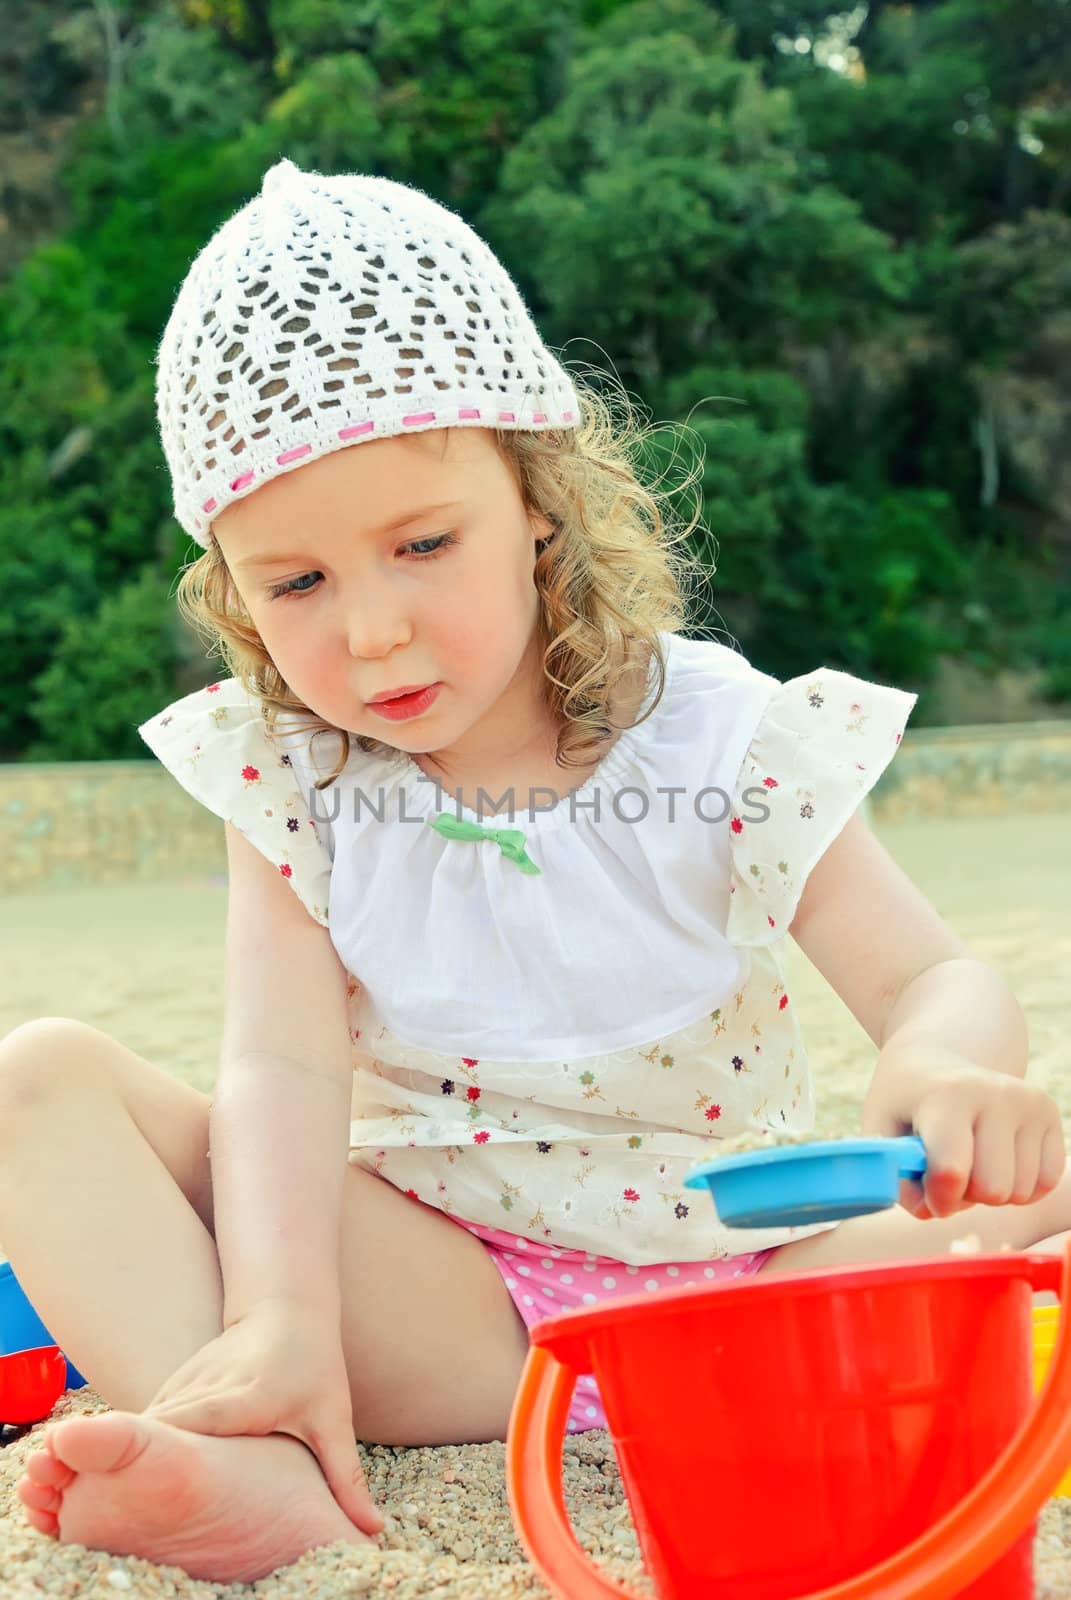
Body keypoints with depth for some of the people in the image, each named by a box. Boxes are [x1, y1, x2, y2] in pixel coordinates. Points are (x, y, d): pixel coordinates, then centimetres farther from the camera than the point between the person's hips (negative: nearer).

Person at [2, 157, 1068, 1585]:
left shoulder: (724, 743, -9)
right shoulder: (288, 774, -4)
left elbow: (932, 977, -12)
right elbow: (284, 1064, -15)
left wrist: (947, 1074, -37)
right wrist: (280, 1316, -32)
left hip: (734, 1280, 0)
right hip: (441, 1295, 1)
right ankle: (253, 1471, -36)